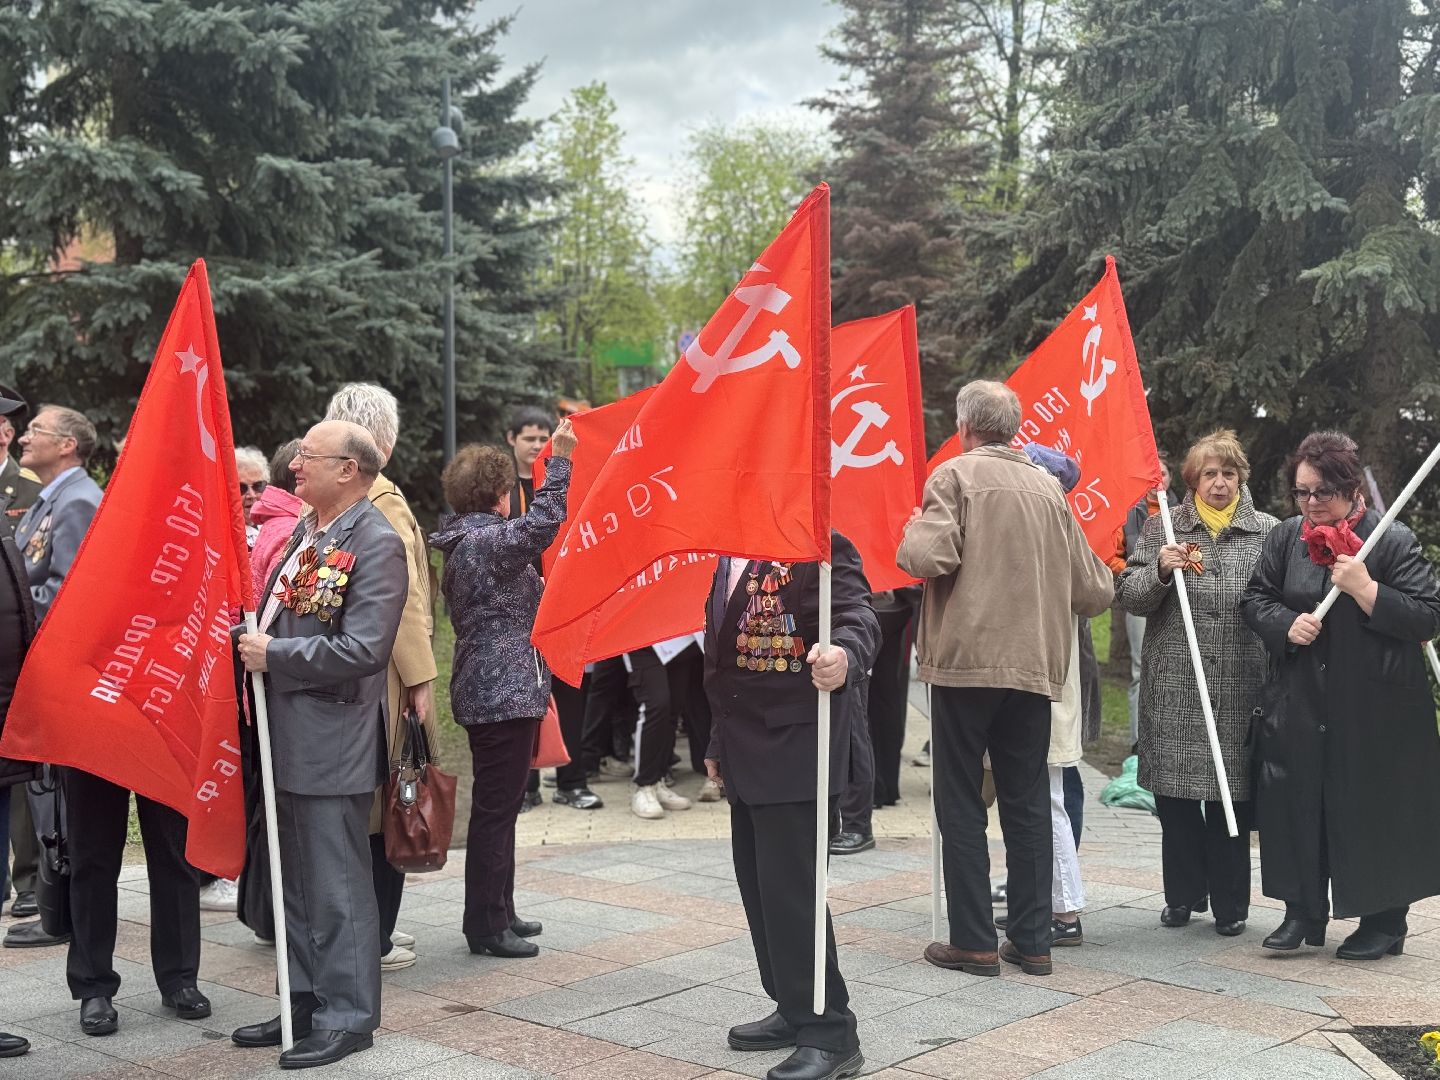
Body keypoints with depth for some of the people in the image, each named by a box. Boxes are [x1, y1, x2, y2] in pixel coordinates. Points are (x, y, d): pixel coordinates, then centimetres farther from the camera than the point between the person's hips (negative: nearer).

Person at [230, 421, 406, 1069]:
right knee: (296, 883, 17)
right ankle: (304, 1004, 29)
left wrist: (273, 656, -17)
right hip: (290, 740, 9)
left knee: (335, 886, 0)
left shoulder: (375, 543, -15)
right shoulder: (305, 531, 13)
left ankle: (347, 1017, 12)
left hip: (332, 743, -9)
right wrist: (251, 640, 4)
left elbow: (363, 648, -22)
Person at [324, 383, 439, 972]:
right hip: (381, 674, -8)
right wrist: (419, 676, -15)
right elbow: (400, 595, -19)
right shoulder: (383, 500, -15)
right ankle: (373, 941, 8)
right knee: (383, 808, 1)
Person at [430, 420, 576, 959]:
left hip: (487, 689, 10)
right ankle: (485, 925, 3)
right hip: (504, 691, -10)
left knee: (500, 806, 17)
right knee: (496, 808, -4)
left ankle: (498, 912, 25)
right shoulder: (485, 541, -16)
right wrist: (560, 459, -26)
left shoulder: (465, 543, 15)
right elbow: (541, 525, -29)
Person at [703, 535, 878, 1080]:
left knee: (788, 888, -9)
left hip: (794, 750, -9)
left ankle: (828, 1032, 0)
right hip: (745, 757, 9)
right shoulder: (731, 558, 15)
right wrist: (719, 743, 24)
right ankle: (795, 1011, 26)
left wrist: (843, 656, -49)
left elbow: (856, 616, -25)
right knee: (758, 886, 14)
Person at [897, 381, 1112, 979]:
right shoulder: (1047, 486, 10)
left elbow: (929, 557, -18)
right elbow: (1093, 590, 9)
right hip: (1035, 665, 4)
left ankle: (973, 942, 5)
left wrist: (912, 536, 4)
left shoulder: (955, 474, -4)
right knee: (1028, 805, 11)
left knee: (961, 805, 4)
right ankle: (1032, 940, 14)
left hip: (964, 660, -4)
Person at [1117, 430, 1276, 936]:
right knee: (1175, 795, 5)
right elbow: (1128, 595, 3)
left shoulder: (1267, 531, 7)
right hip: (1174, 690, 1)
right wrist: (1160, 570, -16)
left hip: (1240, 690, -1)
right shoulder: (1161, 528, 7)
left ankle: (1230, 903, 16)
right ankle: (1183, 894, 22)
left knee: (1230, 795, 3)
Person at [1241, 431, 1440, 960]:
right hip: (1300, 704, 4)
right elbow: (1254, 598, 12)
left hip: (1375, 710, -4)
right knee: (1295, 806, 5)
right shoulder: (1286, 538, 6)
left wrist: (1365, 589, -22)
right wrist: (1287, 624, -9)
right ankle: (1303, 913, 19)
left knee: (1375, 813, 3)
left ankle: (1385, 922, 18)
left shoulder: (1393, 540, -7)